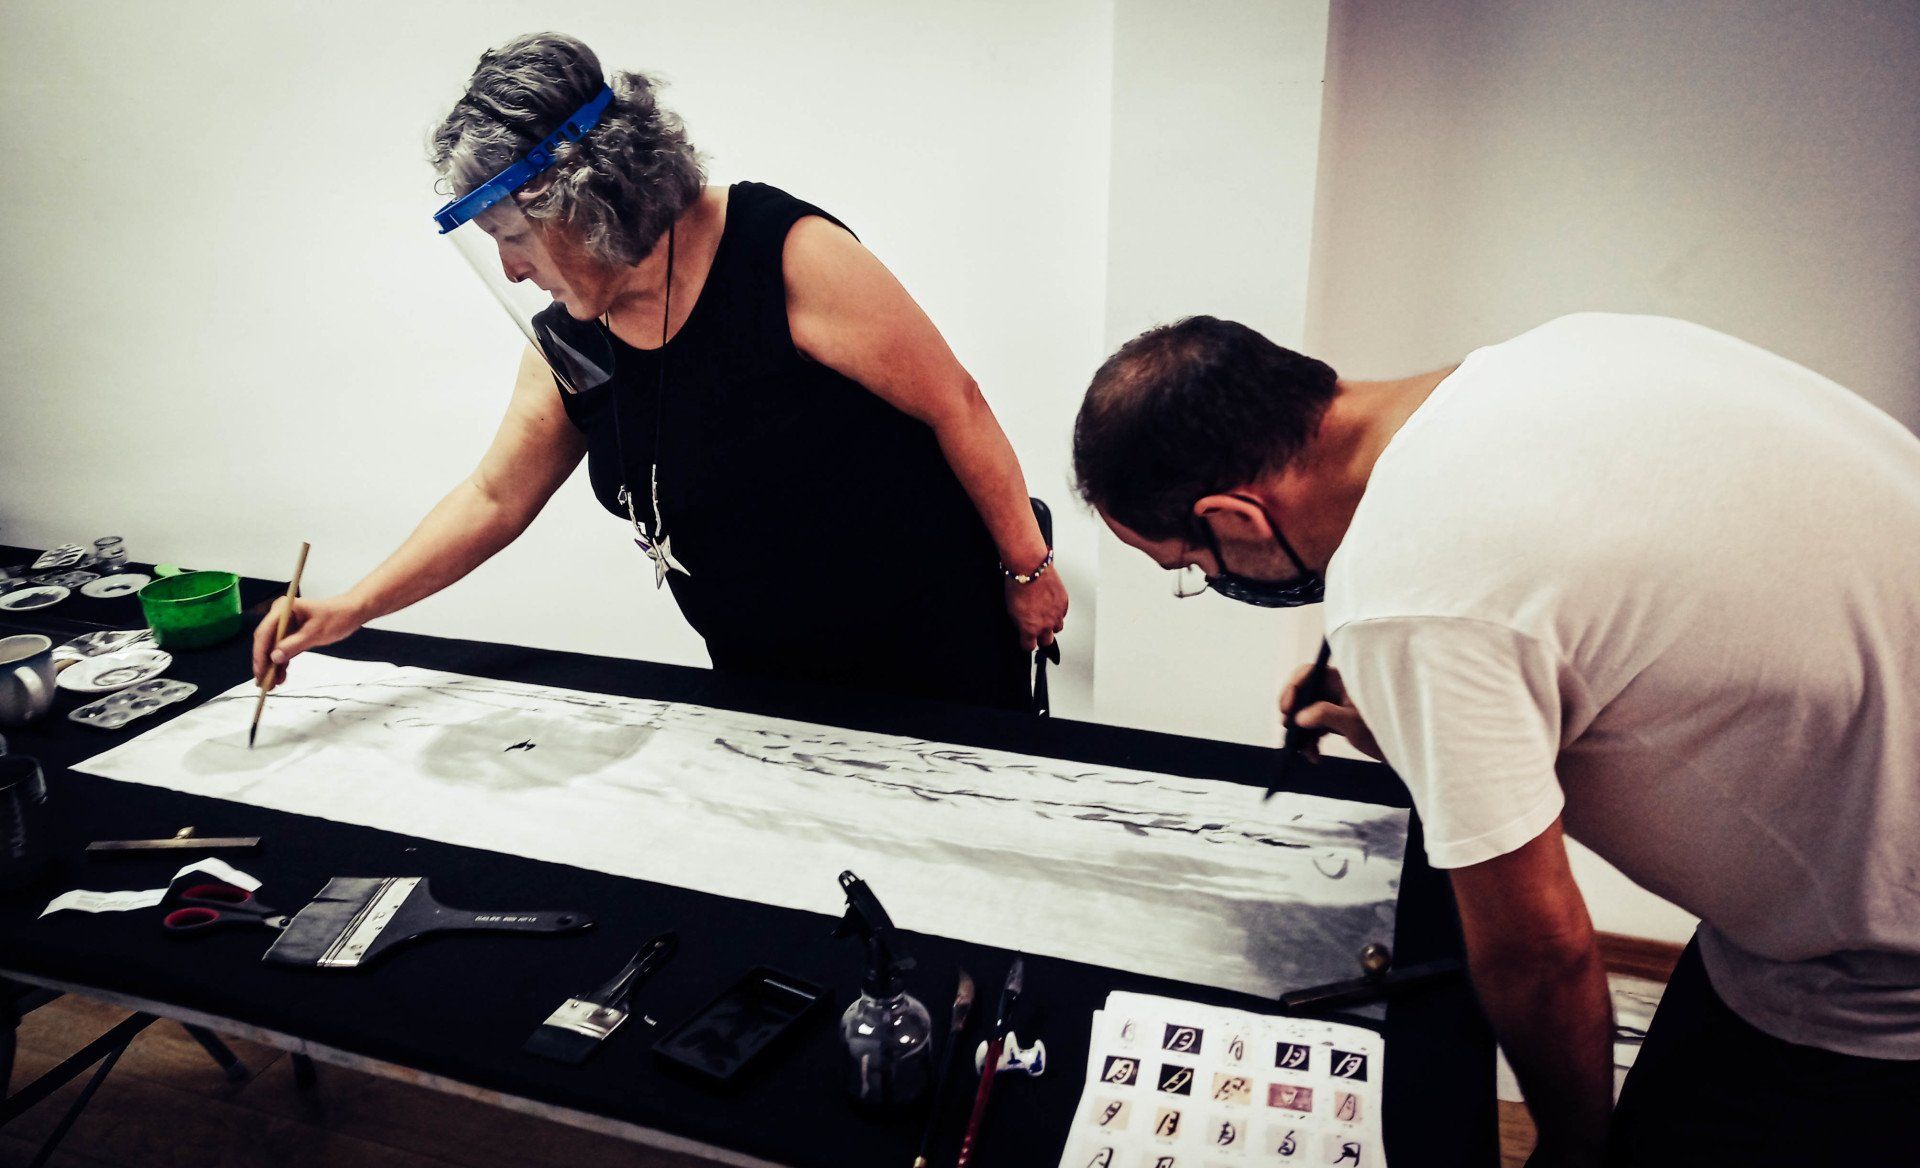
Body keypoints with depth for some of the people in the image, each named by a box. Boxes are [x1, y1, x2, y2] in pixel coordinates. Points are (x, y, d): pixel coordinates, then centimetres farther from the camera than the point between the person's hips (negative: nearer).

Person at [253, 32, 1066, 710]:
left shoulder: (787, 253, -20)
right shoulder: (565, 345, 0)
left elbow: (954, 405, -15)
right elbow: (495, 499, 12)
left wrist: (1026, 567, -9)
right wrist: (352, 610, 7)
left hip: (933, 639, -5)